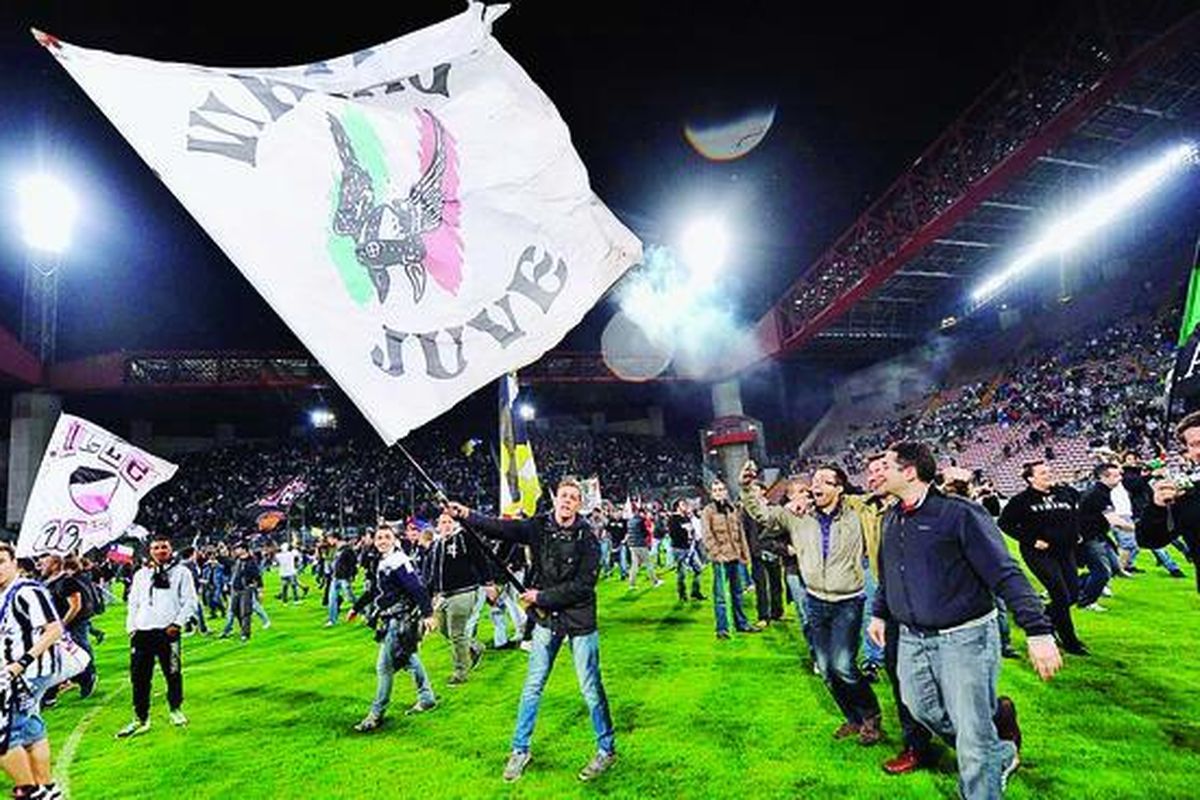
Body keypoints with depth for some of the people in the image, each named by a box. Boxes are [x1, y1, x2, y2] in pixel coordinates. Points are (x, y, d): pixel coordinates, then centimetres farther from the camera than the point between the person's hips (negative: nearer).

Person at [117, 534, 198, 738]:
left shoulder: (181, 572, 2)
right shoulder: (141, 574, 14)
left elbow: (190, 602, -2)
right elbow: (133, 603, 17)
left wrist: (177, 623, -11)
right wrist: (131, 628, 6)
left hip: (168, 631, -3)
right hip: (142, 632, 3)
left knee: (173, 673, 5)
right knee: (139, 677, 4)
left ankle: (175, 710, 25)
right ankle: (140, 719, 16)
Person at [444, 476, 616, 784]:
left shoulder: (587, 539, -14)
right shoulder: (539, 526, -4)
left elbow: (584, 585, -18)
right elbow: (501, 528, -16)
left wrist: (541, 597, -15)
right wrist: (467, 516, -29)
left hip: (580, 621, -3)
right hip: (546, 619, 3)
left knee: (591, 689, 6)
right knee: (532, 686, 12)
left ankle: (607, 750, 26)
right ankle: (520, 751, 29)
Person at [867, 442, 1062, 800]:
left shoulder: (959, 514, -17)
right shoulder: (891, 519, 7)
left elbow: (1006, 574, -19)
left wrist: (1038, 631, -24)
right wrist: (880, 613, 24)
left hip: (964, 638, -7)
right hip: (912, 639, 7)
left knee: (973, 737, 1)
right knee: (926, 713, 18)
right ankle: (1000, 754, 43)